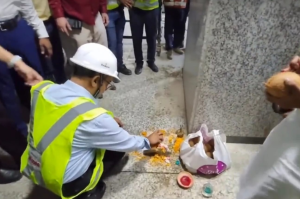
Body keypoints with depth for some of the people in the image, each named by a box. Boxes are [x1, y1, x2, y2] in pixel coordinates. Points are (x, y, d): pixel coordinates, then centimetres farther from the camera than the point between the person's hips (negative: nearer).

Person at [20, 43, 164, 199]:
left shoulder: (41, 89, -12)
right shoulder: (93, 117, -31)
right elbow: (127, 143, -12)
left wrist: (107, 121, 10)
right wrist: (148, 142, 8)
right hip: (68, 184, -6)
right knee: (119, 145, 7)